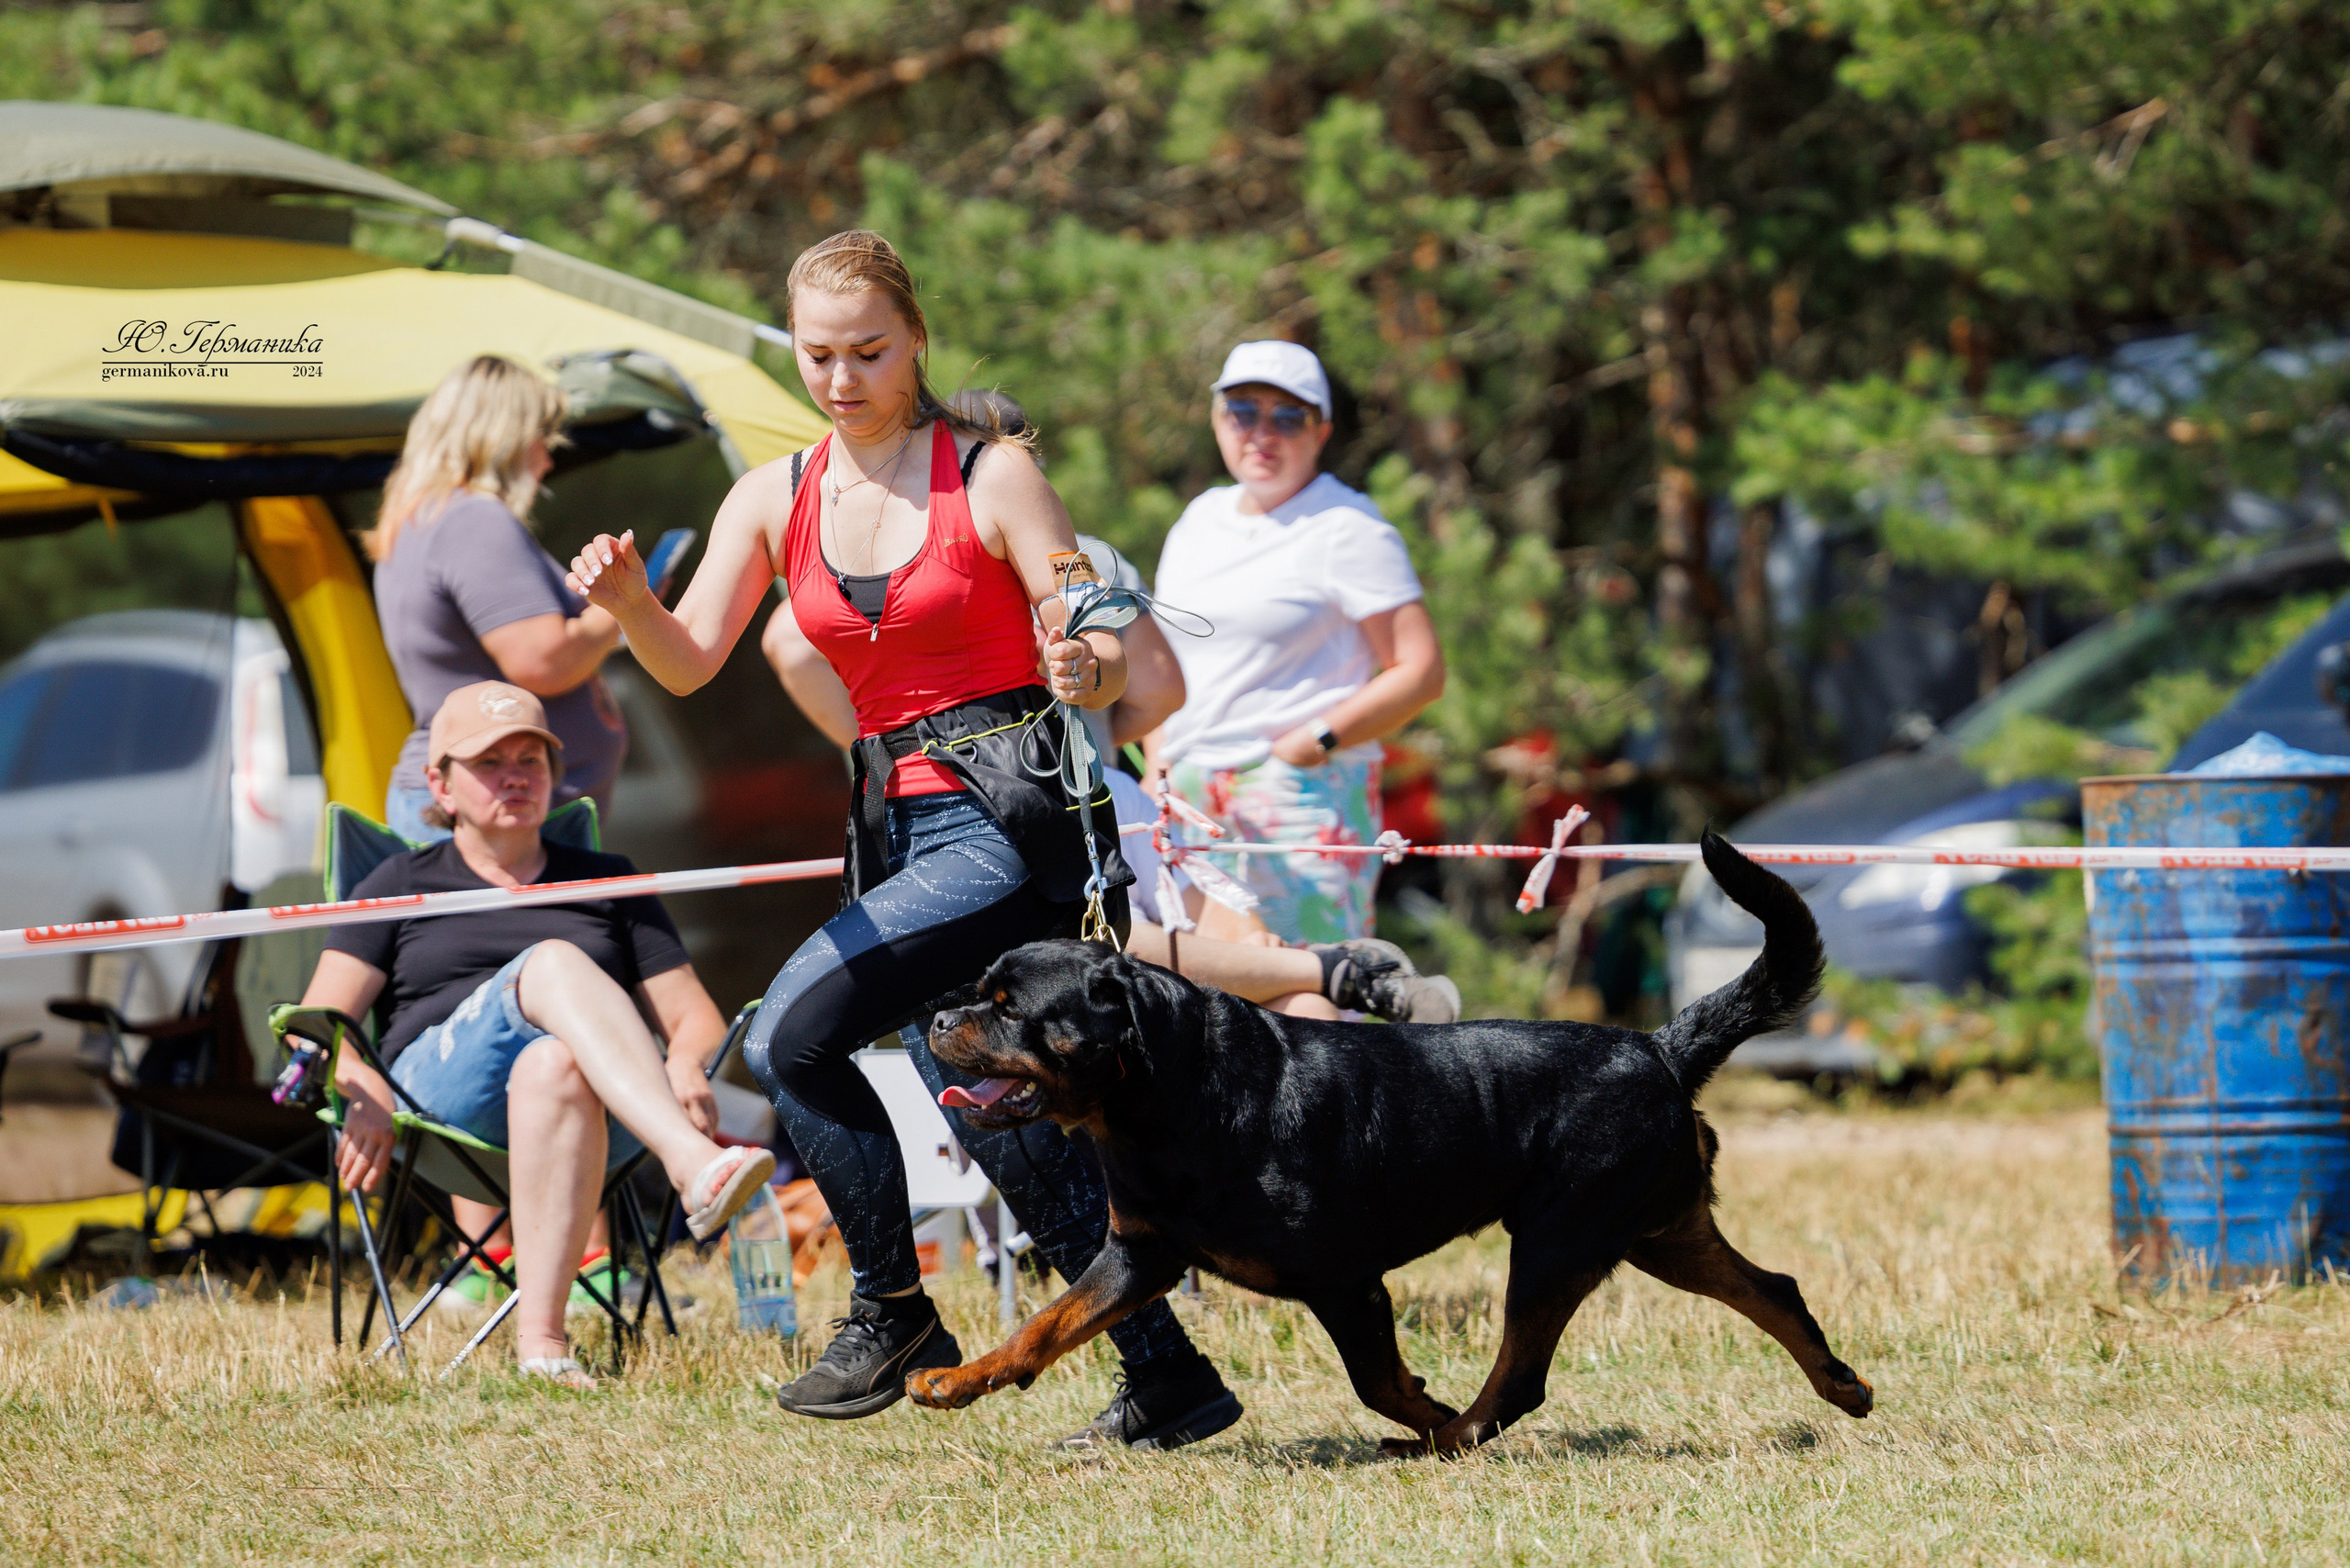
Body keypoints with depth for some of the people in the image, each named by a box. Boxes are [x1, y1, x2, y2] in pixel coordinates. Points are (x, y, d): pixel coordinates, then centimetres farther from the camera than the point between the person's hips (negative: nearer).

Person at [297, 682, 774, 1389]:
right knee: (556, 963, -34)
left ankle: (540, 1340, -55)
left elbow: (695, 1019, 20)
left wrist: (685, 1070, -6)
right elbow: (318, 1018, 14)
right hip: (441, 1084, -1)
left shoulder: (607, 882, 29)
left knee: (555, 1065, -41)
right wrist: (361, 1087, -11)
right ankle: (693, 1166, -61)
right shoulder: (402, 885, 26)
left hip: (595, 1106, 1)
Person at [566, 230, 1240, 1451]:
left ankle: (890, 1312, -7)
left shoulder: (990, 473, -6)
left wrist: (1089, 671, -32)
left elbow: (1098, 658, -8)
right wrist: (627, 601, -21)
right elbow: (689, 663, 0)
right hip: (896, 824, 7)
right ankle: (1168, 1378, 14)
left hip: (1011, 811, -7)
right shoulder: (775, 501, 9)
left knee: (790, 1035, -19)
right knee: (1002, 1123, 6)